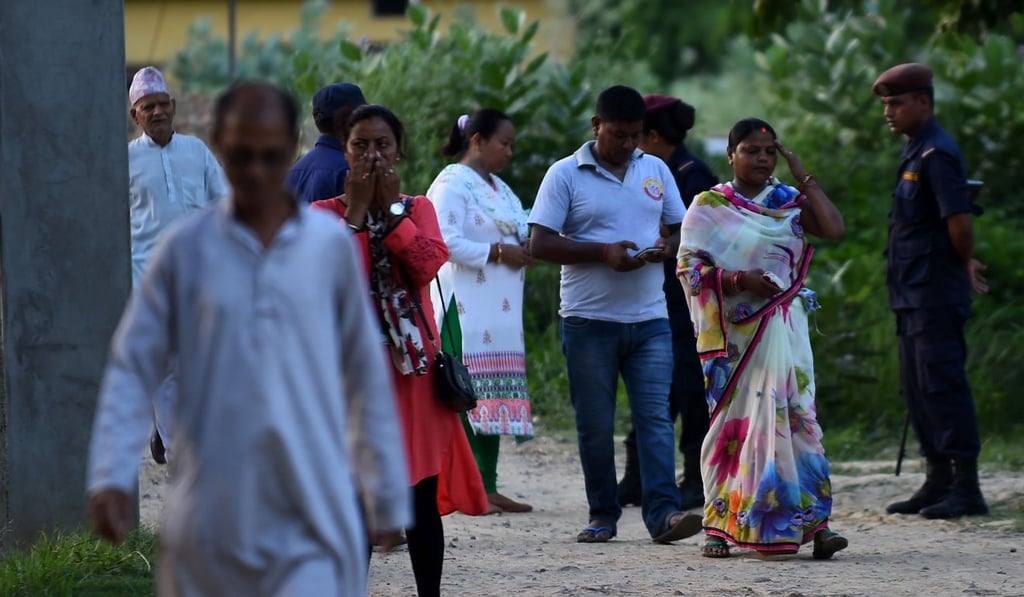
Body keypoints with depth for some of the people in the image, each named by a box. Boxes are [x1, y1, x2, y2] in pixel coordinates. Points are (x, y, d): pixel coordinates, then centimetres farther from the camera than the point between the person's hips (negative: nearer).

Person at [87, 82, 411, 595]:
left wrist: (388, 497, 11)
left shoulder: (332, 248, 2)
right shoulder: (184, 249, 0)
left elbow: (366, 378, 9)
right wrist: (111, 476, -11)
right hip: (210, 515, 1)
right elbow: (131, 368, 2)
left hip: (311, 516, -1)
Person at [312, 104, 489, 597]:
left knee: (422, 494, 3)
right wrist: (356, 211, -12)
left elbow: (428, 266, -10)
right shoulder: (325, 213, 4)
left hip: (412, 363, 1)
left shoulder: (418, 208, 10)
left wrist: (390, 207, -8)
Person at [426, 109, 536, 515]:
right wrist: (499, 252, -15)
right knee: (468, 394, -11)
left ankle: (488, 486, 9)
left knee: (495, 396, 7)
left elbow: (515, 235, 28)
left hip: (501, 311, 9)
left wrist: (525, 250, 5)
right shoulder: (452, 184, -8)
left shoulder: (498, 188, 22)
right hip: (467, 309, -9)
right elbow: (447, 242, -18)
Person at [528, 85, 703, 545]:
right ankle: (603, 515, 12)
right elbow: (540, 244, -7)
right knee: (595, 425, 3)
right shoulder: (566, 175, -1)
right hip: (589, 320, -2)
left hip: (649, 319, 3)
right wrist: (604, 252, -18)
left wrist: (668, 247, -6)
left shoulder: (656, 171, 12)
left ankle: (662, 512, -13)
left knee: (656, 416, -8)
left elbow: (680, 228, 18)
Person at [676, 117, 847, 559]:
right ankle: (720, 526, 8)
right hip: (732, 333, -2)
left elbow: (834, 230, -8)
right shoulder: (708, 206, 2)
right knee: (732, 421, 1)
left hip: (782, 329, 2)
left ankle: (812, 521, -10)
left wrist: (804, 177, -3)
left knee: (794, 415, -7)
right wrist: (739, 280, -19)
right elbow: (689, 267, -5)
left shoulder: (789, 203, 9)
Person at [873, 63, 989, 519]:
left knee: (942, 384, -10)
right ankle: (938, 483, 19)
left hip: (936, 293, -10)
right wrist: (967, 265, 16)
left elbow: (959, 220, -22)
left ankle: (967, 489, -8)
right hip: (912, 293, 10)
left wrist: (965, 265, -8)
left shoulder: (937, 154, -15)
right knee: (916, 388, 13)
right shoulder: (915, 153, 16)